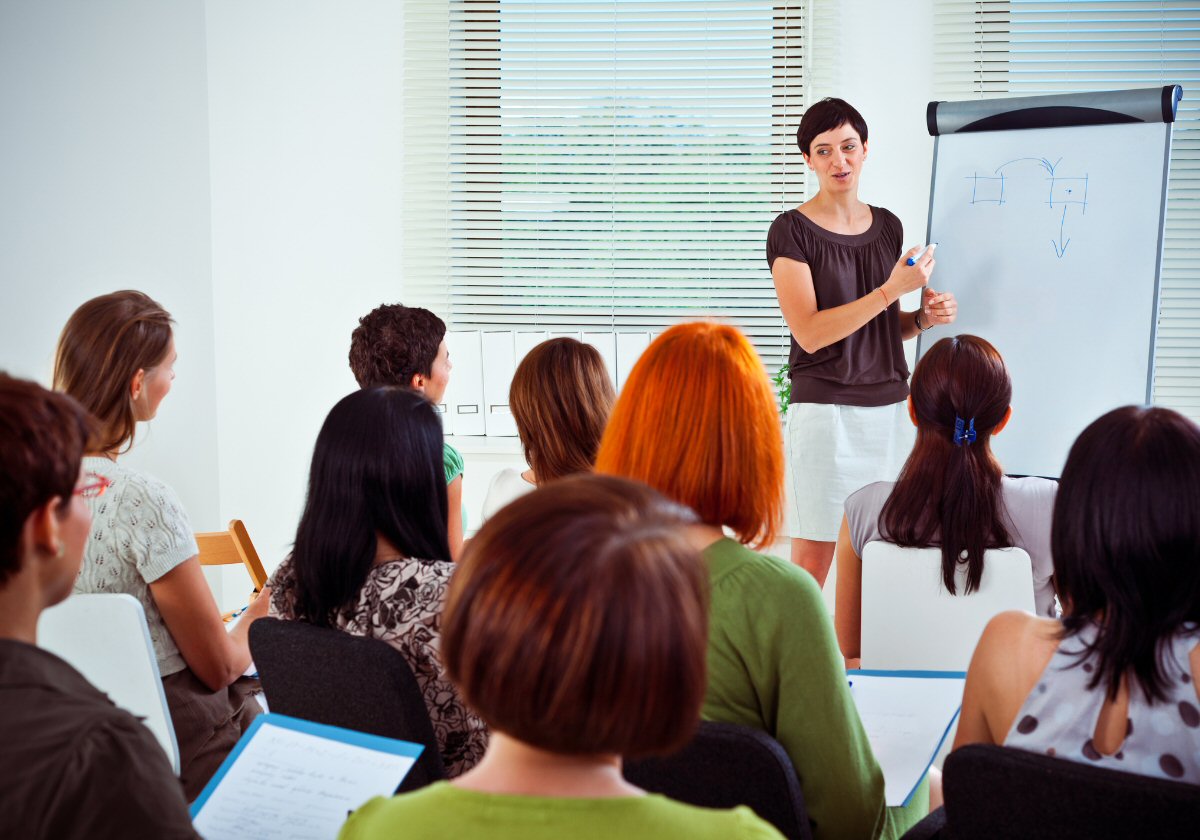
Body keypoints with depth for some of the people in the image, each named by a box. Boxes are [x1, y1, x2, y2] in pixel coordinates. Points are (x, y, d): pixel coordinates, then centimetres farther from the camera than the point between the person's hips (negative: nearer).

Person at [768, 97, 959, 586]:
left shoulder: (888, 226, 13)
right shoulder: (792, 231, -5)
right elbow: (810, 333, -14)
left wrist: (922, 319, 2)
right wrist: (893, 289, -17)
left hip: (891, 406, 5)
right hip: (824, 409, -5)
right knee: (811, 562, -5)